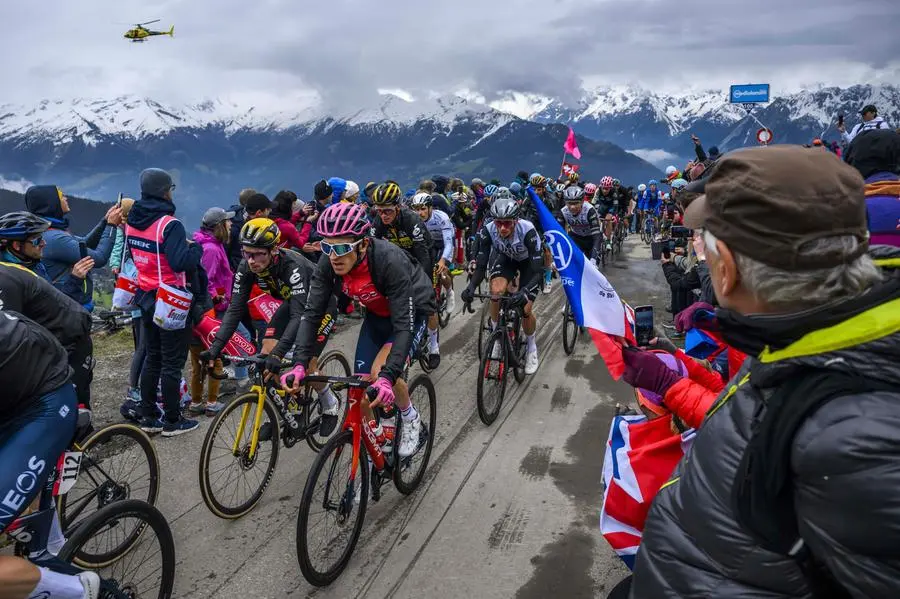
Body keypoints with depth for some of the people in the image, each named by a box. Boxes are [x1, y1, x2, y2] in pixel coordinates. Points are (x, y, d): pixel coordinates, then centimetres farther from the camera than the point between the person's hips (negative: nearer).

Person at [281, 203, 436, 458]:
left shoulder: (390, 261, -38)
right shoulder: (328, 264, -23)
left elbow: (404, 325, -39)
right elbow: (312, 314, -20)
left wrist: (388, 376, -49)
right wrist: (300, 364, -33)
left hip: (412, 312, -5)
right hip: (377, 314, 5)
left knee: (381, 373, -26)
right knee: (360, 387, -2)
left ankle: (411, 420, 3)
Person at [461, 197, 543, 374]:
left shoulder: (527, 231, -40)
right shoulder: (488, 231, -31)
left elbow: (537, 271, -40)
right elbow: (480, 265, -27)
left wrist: (525, 291, -58)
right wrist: (471, 286, -47)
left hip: (528, 261, -2)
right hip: (505, 257, 2)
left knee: (525, 309, -11)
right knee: (496, 292, -25)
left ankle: (531, 346, 19)